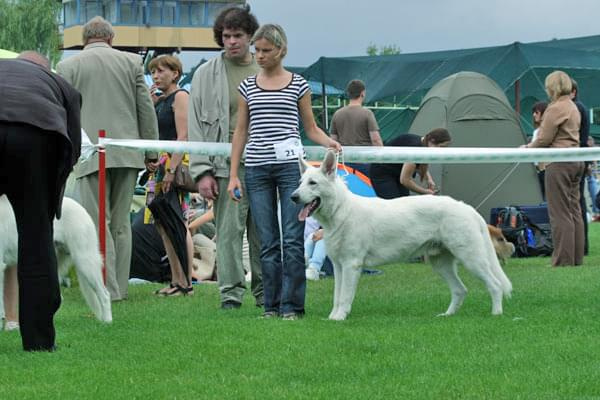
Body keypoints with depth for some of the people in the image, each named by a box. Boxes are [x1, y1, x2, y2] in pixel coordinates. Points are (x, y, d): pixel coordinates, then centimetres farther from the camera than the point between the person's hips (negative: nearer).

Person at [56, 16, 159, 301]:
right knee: (120, 222, 10)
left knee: (99, 223, -2)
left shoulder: (67, 67, 2)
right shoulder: (132, 62, 6)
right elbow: (146, 109, 6)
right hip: (127, 154, 3)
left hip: (90, 154, -3)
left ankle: (108, 289, -8)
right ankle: (120, 286, 11)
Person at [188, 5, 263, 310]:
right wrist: (202, 171, -5)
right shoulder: (207, 74, 5)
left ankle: (264, 291, 13)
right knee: (229, 231, -6)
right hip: (227, 164, -2)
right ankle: (231, 293, -2)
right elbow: (196, 127, 3)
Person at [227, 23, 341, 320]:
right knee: (268, 242, 4)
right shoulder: (247, 87, 11)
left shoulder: (298, 85, 5)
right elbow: (240, 132, 12)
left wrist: (329, 142, -11)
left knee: (293, 239, -7)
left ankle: (291, 305, -3)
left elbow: (311, 128, 10)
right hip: (257, 169, 2)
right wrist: (233, 175, 7)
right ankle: (271, 305, 9)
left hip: (290, 165, -2)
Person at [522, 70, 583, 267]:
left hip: (559, 163, -10)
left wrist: (527, 148, 5)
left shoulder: (556, 108, -13)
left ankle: (563, 260, -7)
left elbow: (544, 139, -13)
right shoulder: (573, 107, 16)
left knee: (560, 213, -7)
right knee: (574, 210, 11)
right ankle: (577, 258, 14)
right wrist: (533, 147, 19)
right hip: (575, 160, 10)